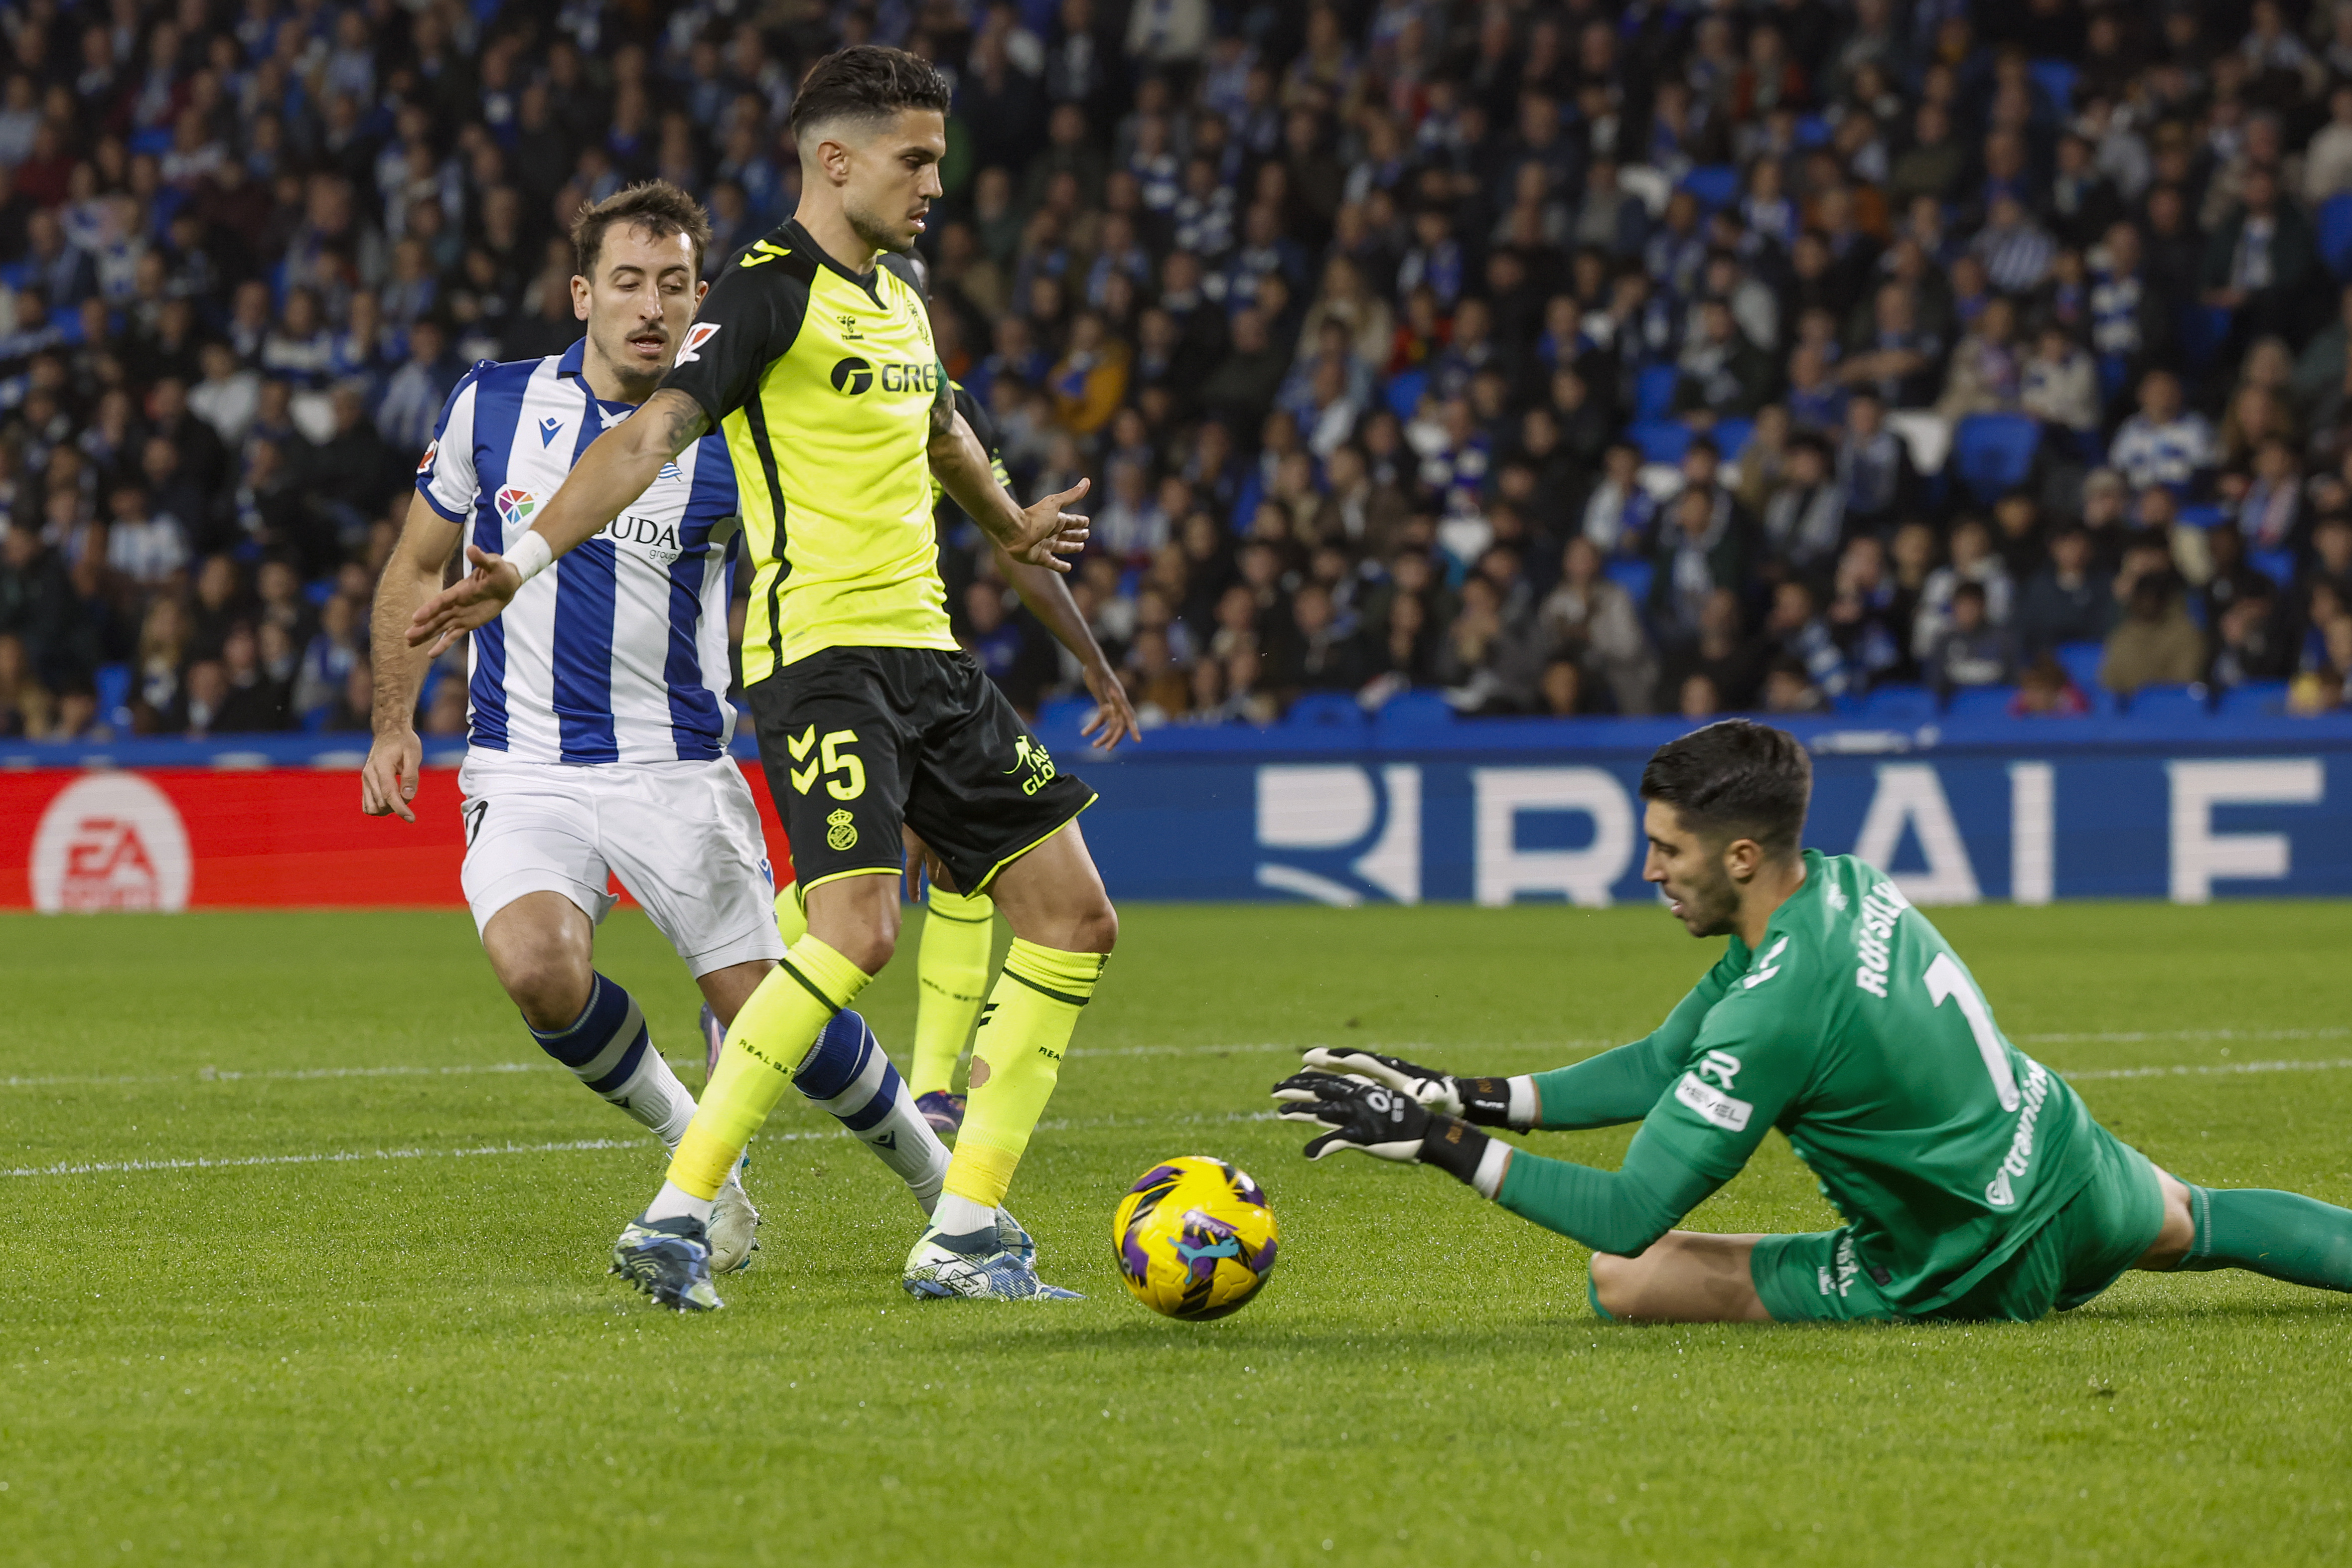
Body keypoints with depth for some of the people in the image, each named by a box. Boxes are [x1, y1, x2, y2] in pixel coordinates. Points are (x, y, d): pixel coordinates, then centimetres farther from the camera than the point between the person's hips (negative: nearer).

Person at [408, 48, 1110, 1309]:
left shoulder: (897, 292, 17)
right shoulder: (771, 293, -8)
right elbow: (652, 435, -20)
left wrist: (1011, 527, 57)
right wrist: (527, 558, -34)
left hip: (926, 655, 9)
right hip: (819, 649, -9)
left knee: (1074, 918, 5)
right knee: (856, 926, -25)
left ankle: (965, 1238, 8)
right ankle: (675, 1218, -20)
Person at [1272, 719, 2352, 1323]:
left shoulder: (1781, 1009, -31)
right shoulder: (1844, 885, -4)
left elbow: (1632, 1215, -27)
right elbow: (1664, 1063, 4)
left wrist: (1445, 1146, -23)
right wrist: (1472, 1097, -3)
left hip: (1978, 1271, -8)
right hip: (2076, 1166, 8)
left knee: (1625, 1279, -9)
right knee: (2195, 1223, 38)